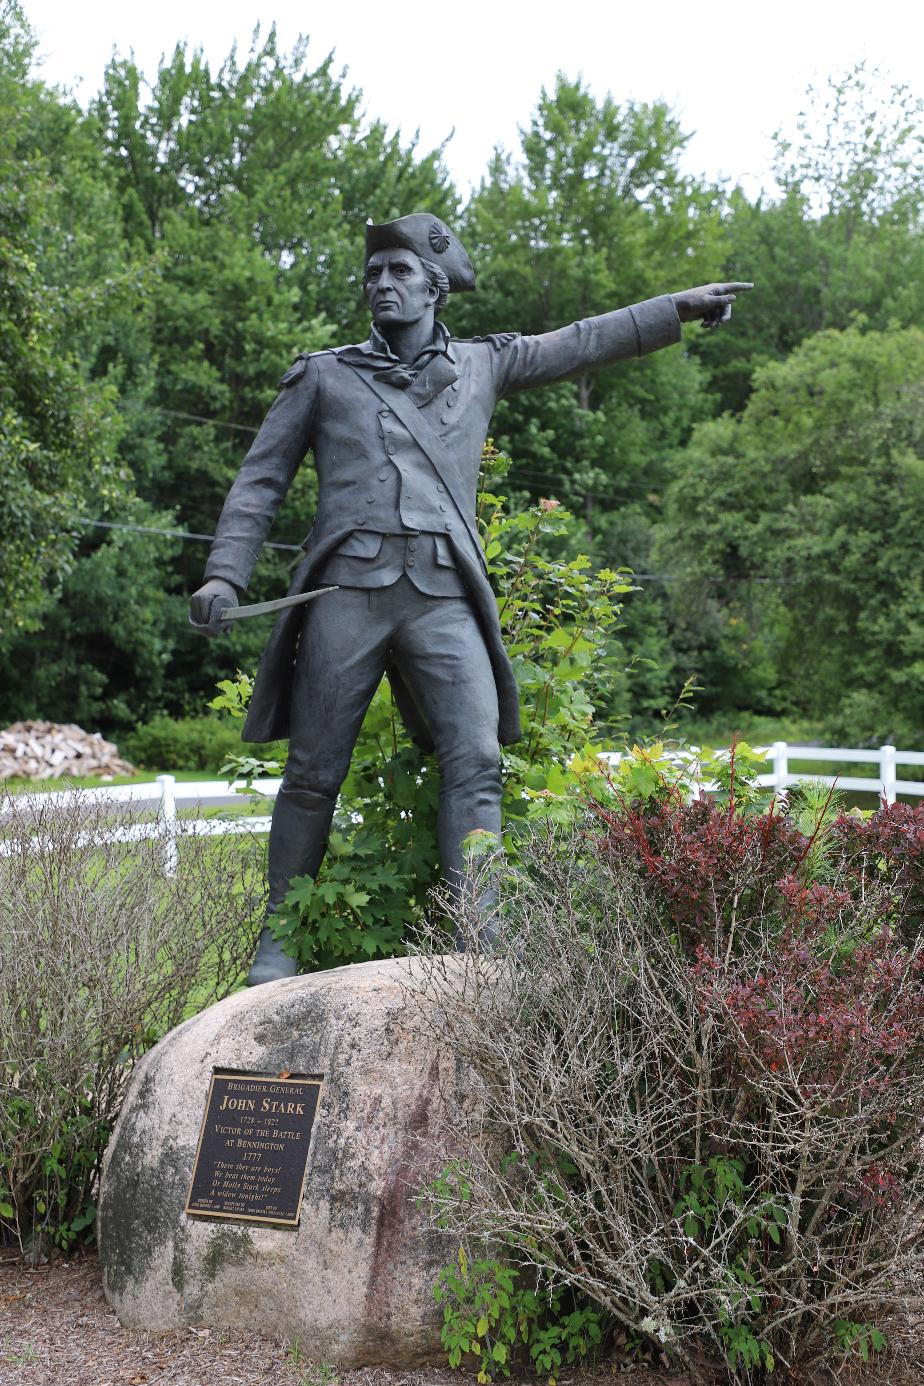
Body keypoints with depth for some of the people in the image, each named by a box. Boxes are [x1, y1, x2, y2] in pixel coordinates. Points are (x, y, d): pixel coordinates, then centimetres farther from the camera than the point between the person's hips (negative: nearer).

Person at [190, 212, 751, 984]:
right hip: (346, 591, -1)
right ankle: (278, 937, 11)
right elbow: (262, 481, 14)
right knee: (314, 774, 0)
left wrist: (678, 308, 27)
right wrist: (225, 573, 2)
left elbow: (584, 344, 28)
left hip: (444, 601, 1)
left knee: (476, 763, -14)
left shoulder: (481, 367, 22)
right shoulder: (323, 375, 18)